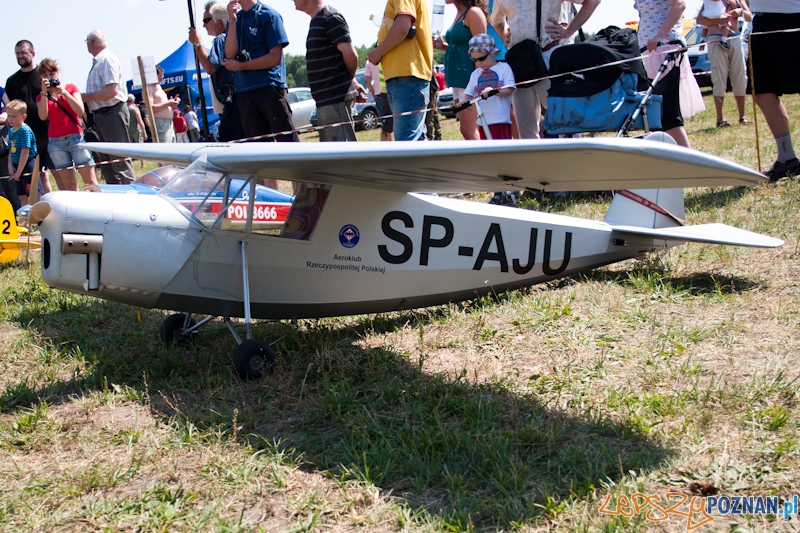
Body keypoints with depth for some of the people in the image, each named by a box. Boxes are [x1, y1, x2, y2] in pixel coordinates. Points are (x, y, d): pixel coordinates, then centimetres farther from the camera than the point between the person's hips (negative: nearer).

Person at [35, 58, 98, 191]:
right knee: (69, 183, 1)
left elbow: (80, 111, -6)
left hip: (76, 137, -2)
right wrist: (44, 93, -12)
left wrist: (64, 93, -14)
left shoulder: (71, 88, 7)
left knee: (90, 180, -8)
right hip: (55, 142, 2)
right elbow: (43, 116, -8)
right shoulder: (41, 96, 11)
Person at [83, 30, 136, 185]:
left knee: (120, 160, -9)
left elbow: (111, 91, -22)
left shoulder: (107, 59, -11)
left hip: (113, 113, -10)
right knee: (106, 162, 12)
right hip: (101, 115, 10)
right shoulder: (97, 62, 17)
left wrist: (86, 97, -13)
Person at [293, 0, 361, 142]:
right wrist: (353, 82, 14)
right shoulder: (317, 20, 17)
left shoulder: (330, 17, -12)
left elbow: (350, 54, -17)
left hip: (336, 99, -10)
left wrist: (349, 81, 0)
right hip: (326, 100, 10)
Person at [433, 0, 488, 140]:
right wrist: (443, 46, 8)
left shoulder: (473, 13, -10)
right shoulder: (459, 14, 17)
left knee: (468, 130, -11)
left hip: (469, 80, -9)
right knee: (469, 131, 9)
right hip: (458, 80, 9)